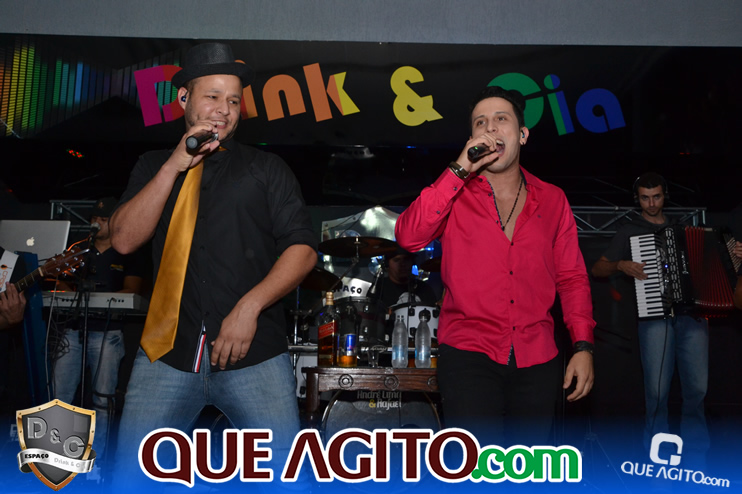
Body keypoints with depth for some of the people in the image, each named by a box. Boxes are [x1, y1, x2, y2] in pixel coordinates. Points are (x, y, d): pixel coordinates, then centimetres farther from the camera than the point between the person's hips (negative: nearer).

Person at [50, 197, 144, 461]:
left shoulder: (127, 258, 8)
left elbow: (131, 292, -2)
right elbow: (61, 283, 16)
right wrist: (69, 291, -8)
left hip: (107, 333, -3)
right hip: (73, 330, 3)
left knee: (103, 400, -3)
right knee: (58, 397, -2)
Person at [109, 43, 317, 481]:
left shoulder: (266, 169, 10)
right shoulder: (154, 167, 16)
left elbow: (303, 248, 0)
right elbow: (125, 240, 1)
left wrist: (249, 306, -12)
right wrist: (176, 165, -6)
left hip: (255, 354, -1)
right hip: (167, 352, 2)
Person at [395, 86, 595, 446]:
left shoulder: (552, 200, 9)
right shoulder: (455, 194, 3)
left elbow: (571, 277, 9)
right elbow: (409, 237, -15)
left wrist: (583, 346, -1)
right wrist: (459, 170, -16)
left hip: (537, 361, 3)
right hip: (469, 354, -3)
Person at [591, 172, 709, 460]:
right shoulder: (629, 232, 13)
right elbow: (597, 269, 9)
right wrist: (621, 265, -9)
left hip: (691, 314, 3)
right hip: (655, 315, -2)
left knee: (697, 388, -5)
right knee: (657, 390, -8)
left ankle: (697, 453, 10)